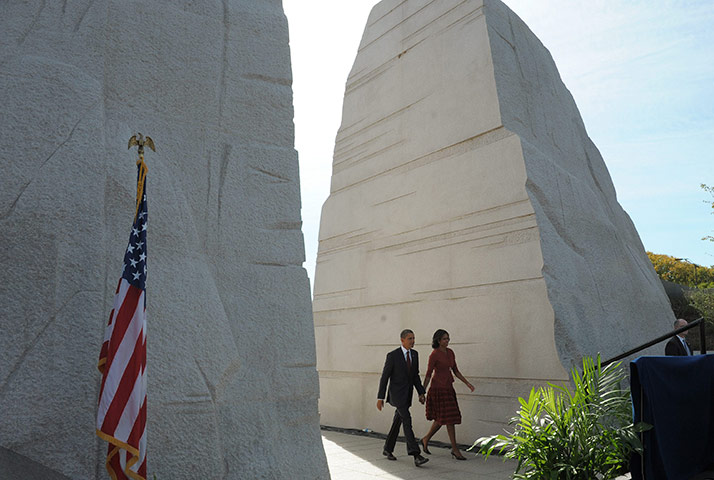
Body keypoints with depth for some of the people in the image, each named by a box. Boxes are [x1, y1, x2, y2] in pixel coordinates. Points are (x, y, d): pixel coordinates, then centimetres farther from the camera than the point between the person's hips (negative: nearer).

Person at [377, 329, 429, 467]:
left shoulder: (414, 354, 6)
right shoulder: (392, 355, -14)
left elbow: (415, 375, 13)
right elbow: (384, 377, -10)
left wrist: (421, 393, 4)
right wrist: (380, 398, -10)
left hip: (407, 394, 7)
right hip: (396, 393, -7)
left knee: (397, 422, 15)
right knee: (407, 421, -17)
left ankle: (387, 449, 32)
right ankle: (416, 456, -20)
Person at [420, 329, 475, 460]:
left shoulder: (450, 352, 9)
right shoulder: (434, 355, -13)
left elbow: (455, 371, 14)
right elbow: (428, 375, -10)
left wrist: (467, 383, 7)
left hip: (448, 388, 8)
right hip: (438, 388, -8)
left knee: (441, 419, 14)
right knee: (450, 419, -6)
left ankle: (426, 439, 31)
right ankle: (455, 450, 2)